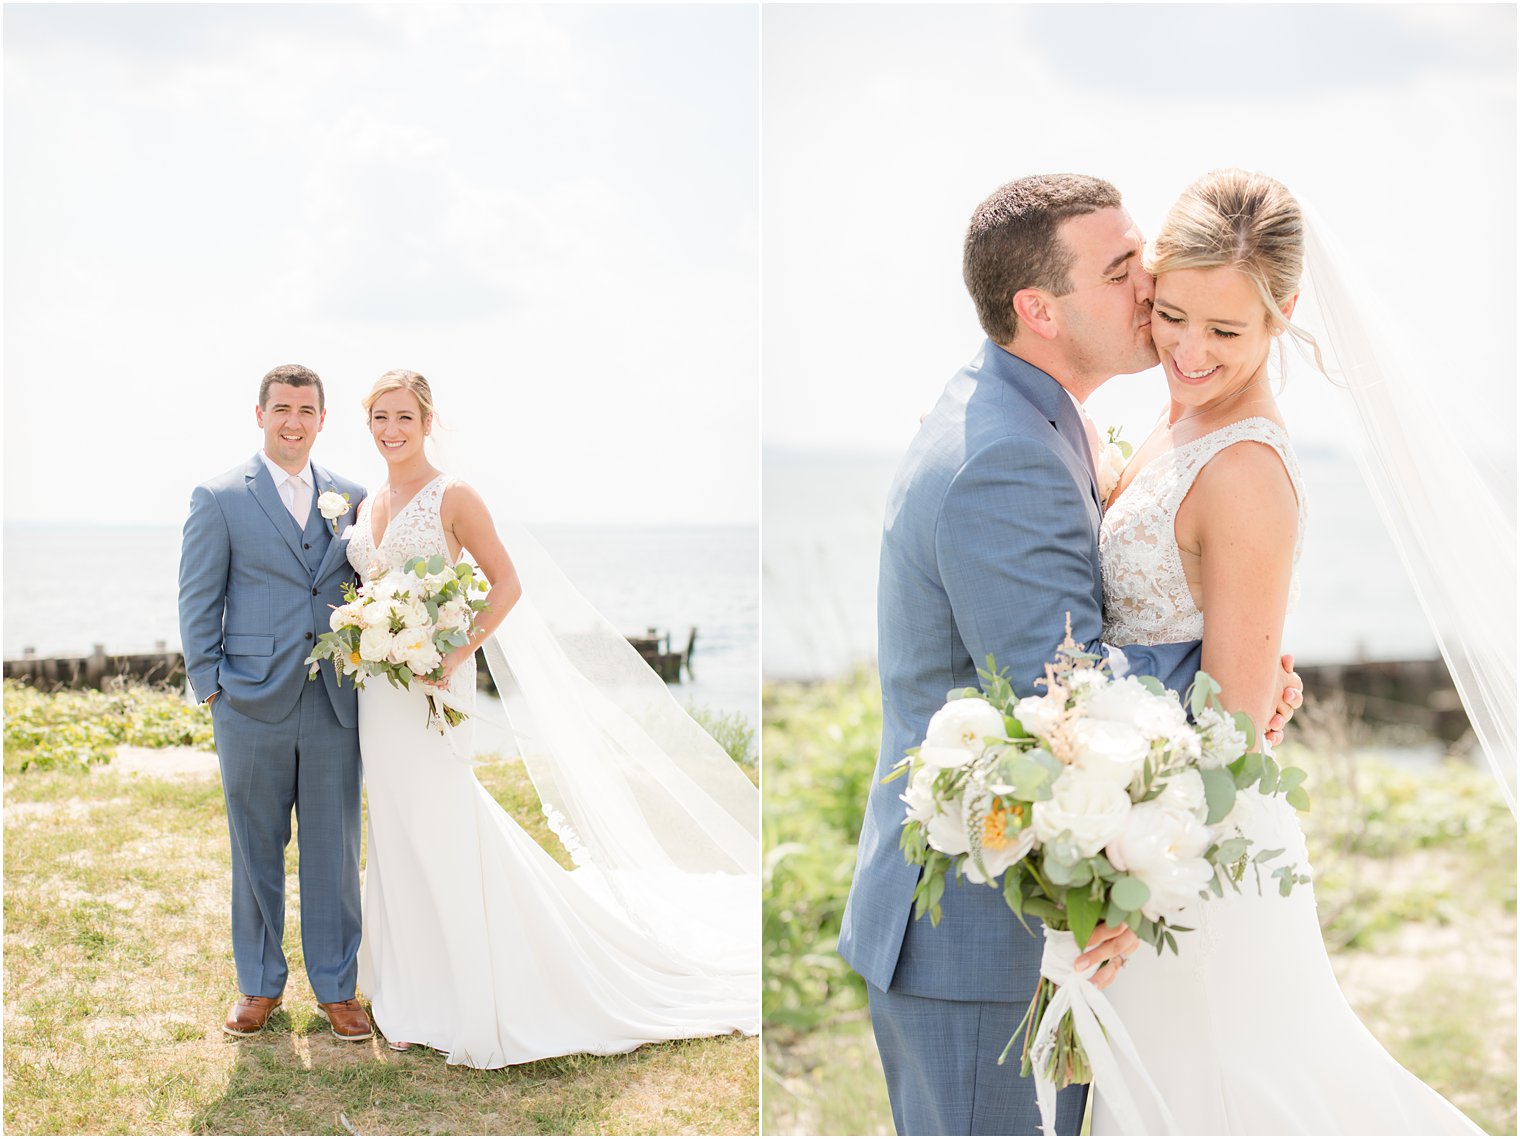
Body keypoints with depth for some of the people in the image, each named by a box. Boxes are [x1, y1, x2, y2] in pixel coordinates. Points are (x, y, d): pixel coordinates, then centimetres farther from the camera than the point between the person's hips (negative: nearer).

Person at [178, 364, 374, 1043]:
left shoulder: (353, 499, 9)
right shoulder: (219, 498, 0)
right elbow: (197, 602, 1)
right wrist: (211, 687, -4)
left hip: (336, 706, 2)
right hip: (253, 707, -2)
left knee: (335, 852, 6)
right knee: (256, 851, 9)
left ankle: (336, 988, 18)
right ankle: (259, 986, 23)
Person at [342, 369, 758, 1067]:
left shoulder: (452, 497, -8)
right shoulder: (368, 505, 11)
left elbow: (507, 583, -10)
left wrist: (456, 655, -19)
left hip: (430, 685, -7)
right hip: (377, 689, 7)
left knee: (439, 833, -2)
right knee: (397, 833, 12)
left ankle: (457, 1004, 10)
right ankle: (414, 991, 23)